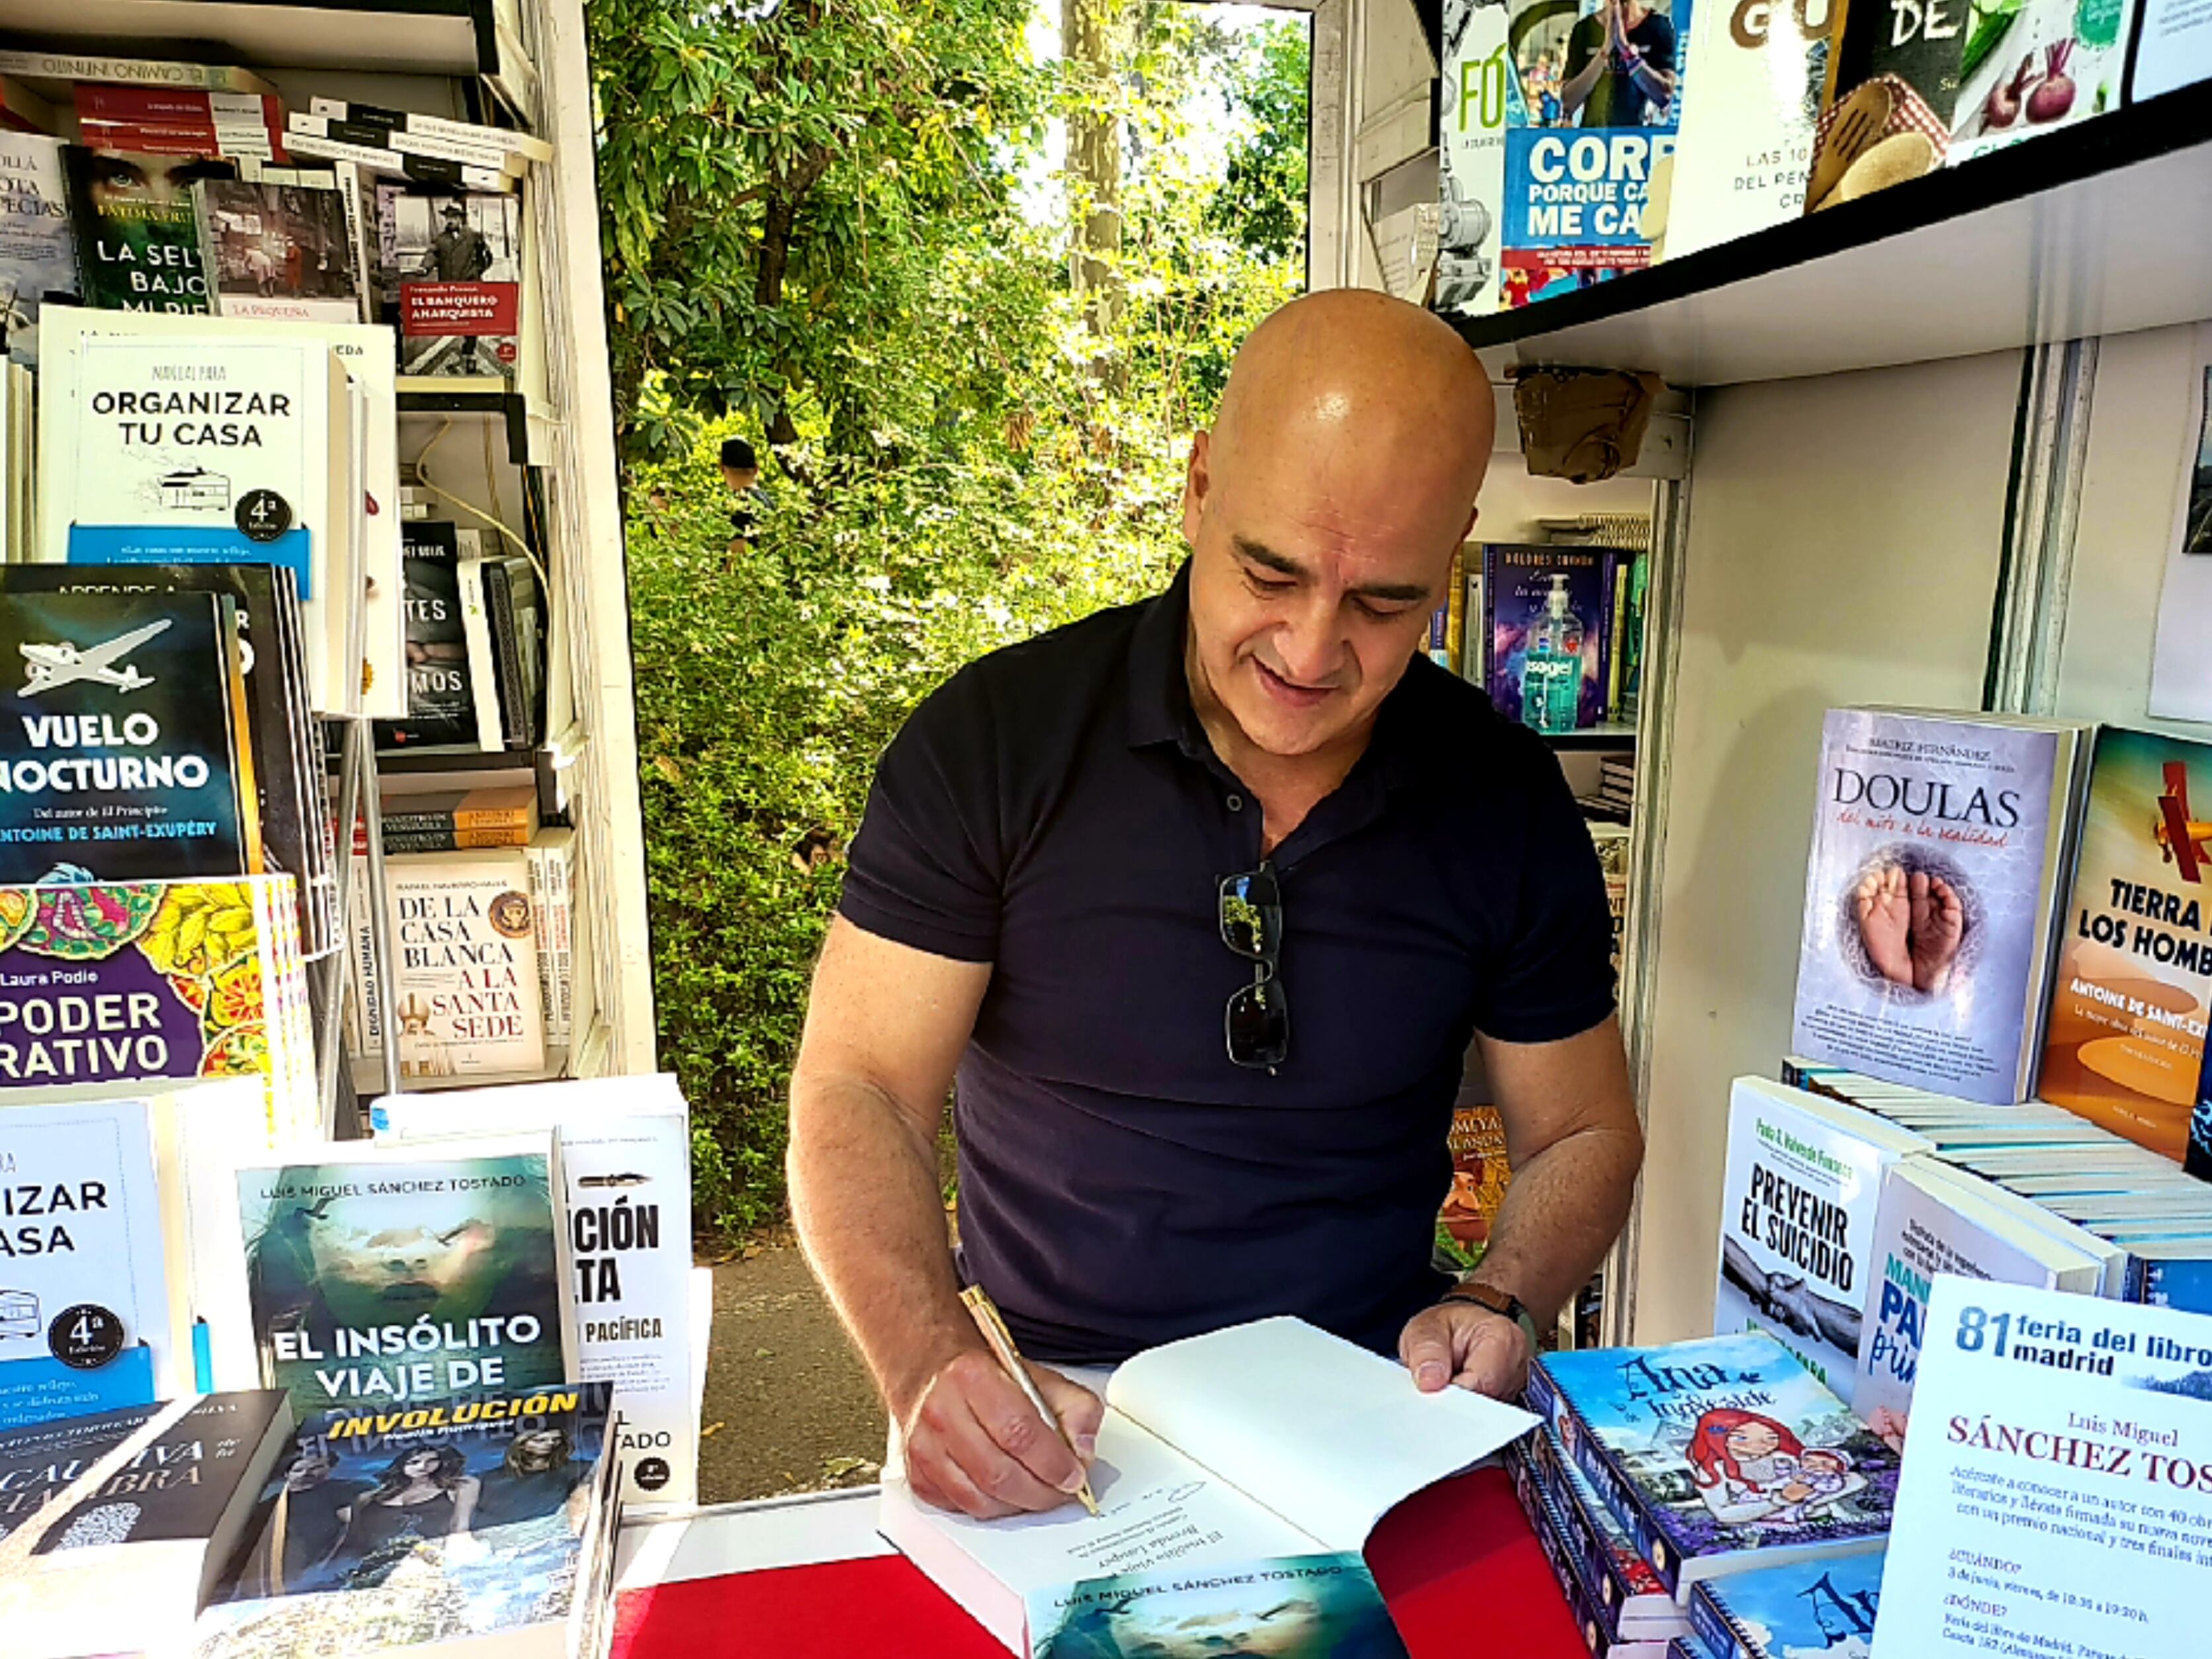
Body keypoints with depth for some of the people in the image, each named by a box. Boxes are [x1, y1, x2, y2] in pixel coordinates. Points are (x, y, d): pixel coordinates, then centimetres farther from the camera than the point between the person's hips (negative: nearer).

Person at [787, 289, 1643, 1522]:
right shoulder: (993, 740, -10)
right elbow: (857, 1092, -10)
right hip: (1043, 1406, -2)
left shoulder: (1508, 804, -3)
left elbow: (1583, 1133, 8)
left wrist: (1502, 1306, -12)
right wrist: (933, 1364, -26)